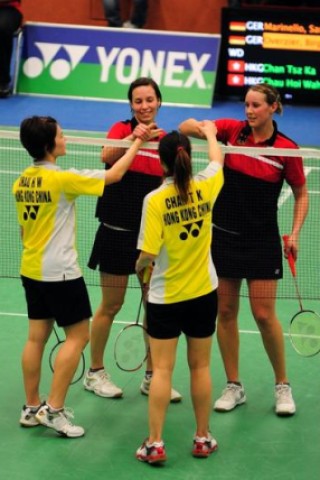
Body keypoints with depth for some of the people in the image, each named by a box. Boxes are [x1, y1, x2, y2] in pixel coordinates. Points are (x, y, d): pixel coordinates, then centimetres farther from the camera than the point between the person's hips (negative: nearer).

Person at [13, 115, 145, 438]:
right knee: (78, 335, 0)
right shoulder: (62, 179, -17)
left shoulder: (21, 181, 5)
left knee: (37, 336, 12)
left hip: (31, 269, 8)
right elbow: (113, 175, -10)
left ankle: (32, 408, 17)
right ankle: (54, 409, -3)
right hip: (60, 272, -8)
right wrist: (136, 144, 2)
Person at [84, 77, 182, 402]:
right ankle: (95, 373, 20)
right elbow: (107, 156, -30)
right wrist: (135, 137, -44)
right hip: (118, 230, -4)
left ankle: (152, 377, 18)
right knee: (111, 305, 5)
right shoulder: (122, 129, -7)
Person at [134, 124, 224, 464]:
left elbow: (148, 254, -18)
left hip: (165, 297, -3)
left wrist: (139, 267, 5)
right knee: (200, 366, 13)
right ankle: (202, 439, 22)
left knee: (162, 369, 3)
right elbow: (217, 160, 16)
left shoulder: (155, 200, -18)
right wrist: (210, 133, 35)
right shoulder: (205, 187, -7)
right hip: (203, 293, 3)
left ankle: (155, 444, 5)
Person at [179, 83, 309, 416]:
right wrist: (193, 126, -30)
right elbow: (188, 127, -6)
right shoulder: (233, 130, -3)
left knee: (264, 315, -3)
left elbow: (301, 193, 2)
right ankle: (234, 386, 17)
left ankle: (282, 385, 14)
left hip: (261, 241, -3)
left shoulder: (286, 149, -8)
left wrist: (295, 233, -9)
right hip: (224, 235, 3)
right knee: (225, 312, 6)